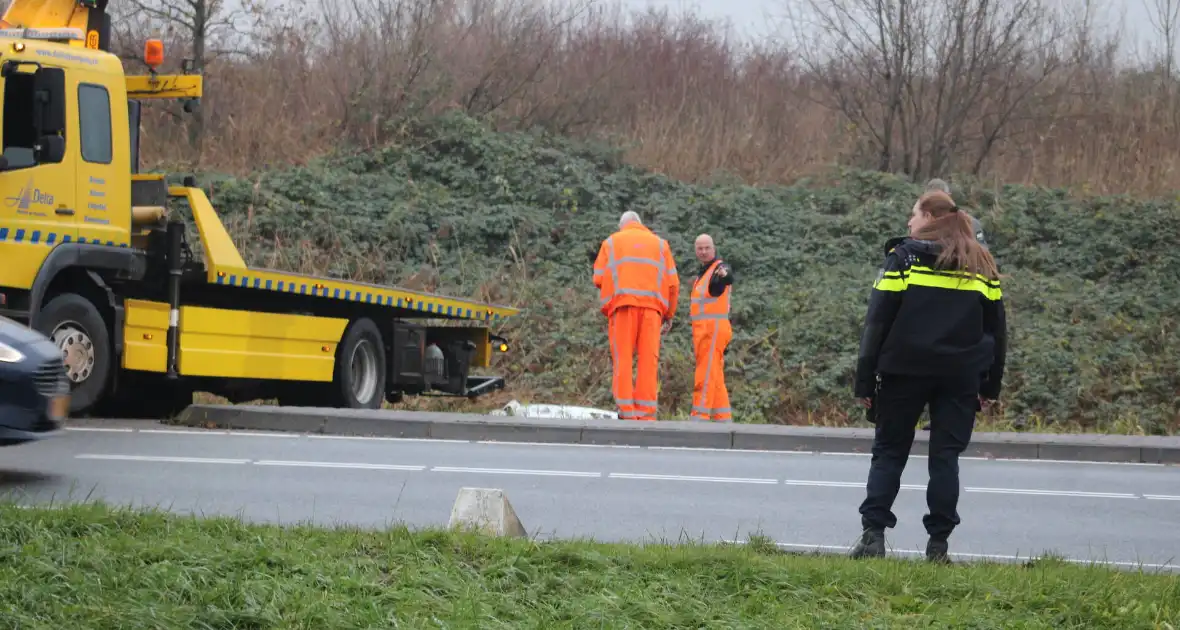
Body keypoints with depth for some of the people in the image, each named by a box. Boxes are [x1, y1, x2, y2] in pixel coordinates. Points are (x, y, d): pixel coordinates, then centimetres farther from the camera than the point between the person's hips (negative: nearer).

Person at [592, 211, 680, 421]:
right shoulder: (660, 243, 21)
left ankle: (626, 411, -11)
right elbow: (673, 283, 12)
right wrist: (669, 314, 17)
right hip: (652, 305, 1)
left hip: (621, 304, -1)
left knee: (623, 358, -2)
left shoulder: (611, 242, 18)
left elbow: (598, 279, 7)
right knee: (648, 359, 0)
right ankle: (646, 411, -8)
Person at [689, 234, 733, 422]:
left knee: (706, 376, -13)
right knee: (715, 378, 10)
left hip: (713, 329, -10)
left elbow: (728, 278, -34)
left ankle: (700, 416, -17)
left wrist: (724, 276, -58)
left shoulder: (721, 268, -10)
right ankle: (723, 418, 12)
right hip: (704, 330, 10)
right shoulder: (704, 273, 21)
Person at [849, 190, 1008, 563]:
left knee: (889, 452, 5)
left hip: (904, 370, -2)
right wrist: (991, 385, 14)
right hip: (960, 377, 2)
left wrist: (865, 380, -4)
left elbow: (878, 320, -6)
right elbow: (996, 328, 11)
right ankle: (938, 542, 1)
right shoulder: (981, 265, 10)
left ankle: (873, 532, -7)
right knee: (945, 455, 6)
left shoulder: (904, 257, -2)